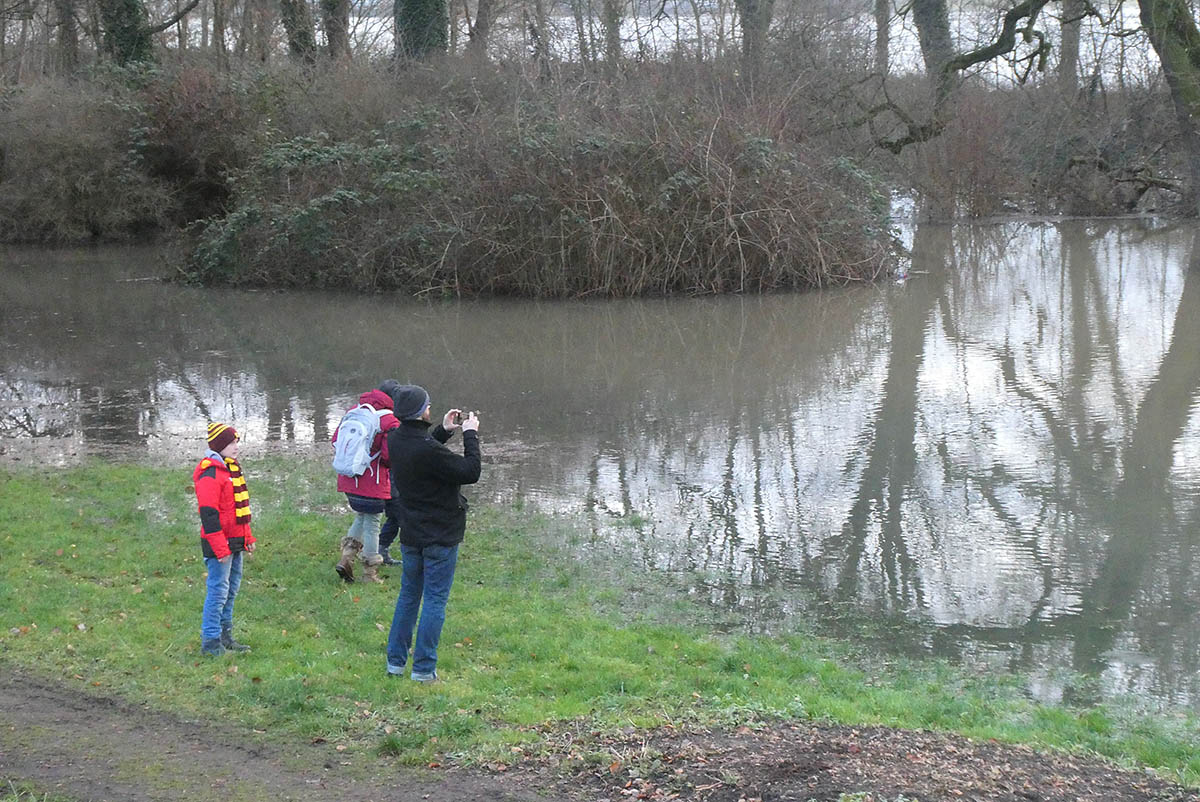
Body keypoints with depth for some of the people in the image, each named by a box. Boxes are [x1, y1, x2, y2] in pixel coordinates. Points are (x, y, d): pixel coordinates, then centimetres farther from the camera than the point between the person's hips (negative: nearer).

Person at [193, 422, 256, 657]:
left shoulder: (232, 469, 15)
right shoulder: (210, 475, -17)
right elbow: (209, 514, -20)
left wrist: (247, 537, 22)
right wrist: (220, 548, -21)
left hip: (235, 541, 10)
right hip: (218, 543, -10)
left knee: (232, 587, 15)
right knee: (219, 590, -7)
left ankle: (225, 635, 24)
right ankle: (210, 642, -1)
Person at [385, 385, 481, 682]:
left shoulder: (395, 440, -2)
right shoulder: (428, 449, -27)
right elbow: (470, 472, -20)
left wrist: (443, 431, 13)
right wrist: (470, 435, -10)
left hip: (411, 533, 7)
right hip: (441, 535, -7)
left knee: (408, 595, 19)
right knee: (435, 599, 3)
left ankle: (395, 660, 24)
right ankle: (424, 668, 6)